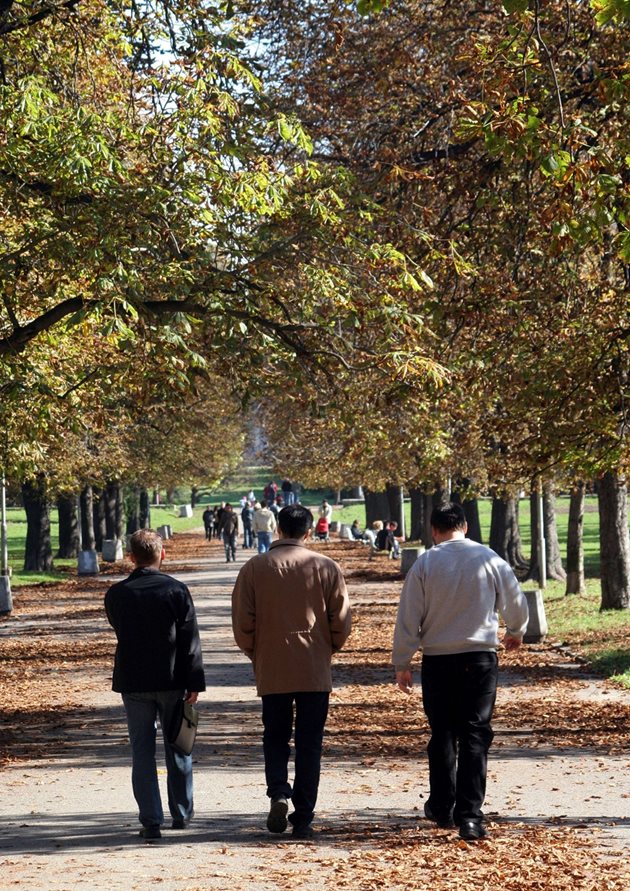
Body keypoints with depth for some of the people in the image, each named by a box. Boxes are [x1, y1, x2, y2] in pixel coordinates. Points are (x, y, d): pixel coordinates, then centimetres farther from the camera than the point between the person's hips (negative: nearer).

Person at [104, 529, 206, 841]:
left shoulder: (116, 594, -3)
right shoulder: (176, 590, -7)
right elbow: (190, 640, -7)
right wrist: (194, 683, -4)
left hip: (132, 682, 1)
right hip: (171, 681, 0)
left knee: (142, 751, 4)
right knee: (177, 748, 14)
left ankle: (151, 821, 0)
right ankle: (181, 814, 23)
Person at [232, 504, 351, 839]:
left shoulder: (255, 567, -2)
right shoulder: (326, 567, -2)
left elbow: (242, 624, -1)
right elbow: (341, 623, 0)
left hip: (271, 671, 0)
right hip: (315, 672, 0)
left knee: (275, 738, 15)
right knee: (309, 745, 7)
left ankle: (278, 792, -8)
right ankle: (303, 819, 5)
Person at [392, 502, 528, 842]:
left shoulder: (424, 564, -3)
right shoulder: (490, 559, -1)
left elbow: (408, 618, -2)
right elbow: (516, 603, 11)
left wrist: (402, 664, 7)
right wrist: (516, 632, 32)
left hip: (437, 660, 0)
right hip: (480, 658, 0)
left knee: (442, 735, 14)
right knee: (475, 736, 0)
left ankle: (442, 807, 25)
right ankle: (469, 815, -9)